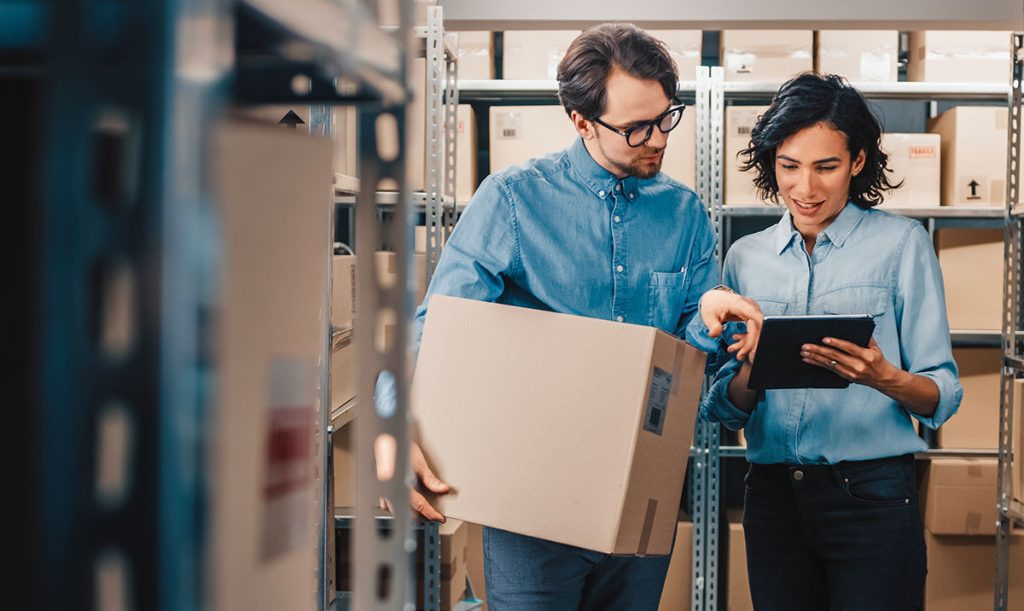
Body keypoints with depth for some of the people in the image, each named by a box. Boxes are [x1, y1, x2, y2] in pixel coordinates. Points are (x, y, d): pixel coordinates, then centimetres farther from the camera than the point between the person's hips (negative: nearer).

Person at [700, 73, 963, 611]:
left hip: (871, 494, -3)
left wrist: (884, 378, -25)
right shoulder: (745, 258, 9)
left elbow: (942, 396, -5)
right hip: (772, 498, 3)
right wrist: (750, 375, -13)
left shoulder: (900, 242, -1)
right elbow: (722, 408, 9)